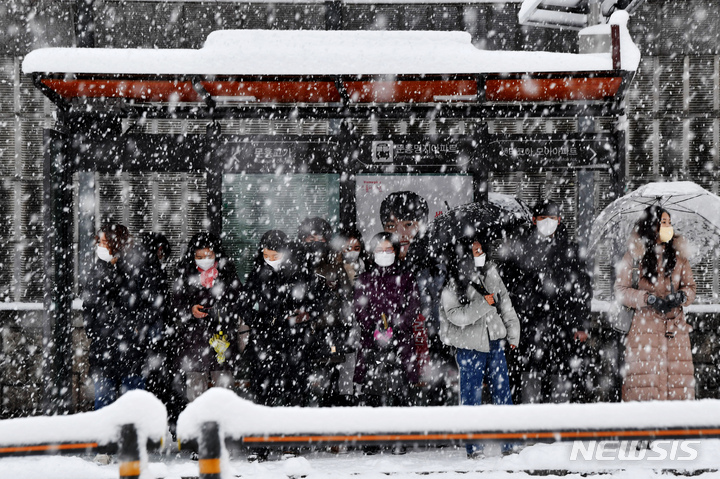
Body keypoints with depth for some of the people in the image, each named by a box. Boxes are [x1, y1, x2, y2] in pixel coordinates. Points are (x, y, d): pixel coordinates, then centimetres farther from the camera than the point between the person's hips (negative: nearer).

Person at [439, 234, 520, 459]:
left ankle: (507, 444, 16)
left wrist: (513, 333, 14)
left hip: (495, 341, 5)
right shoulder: (452, 286, -12)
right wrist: (483, 303, -23)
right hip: (469, 346, -5)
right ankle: (474, 446, 10)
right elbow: (457, 316, -20)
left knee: (503, 392, 7)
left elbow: (505, 303, 14)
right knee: (472, 396, 0)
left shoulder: (490, 273, 6)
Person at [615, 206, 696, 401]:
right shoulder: (636, 254, 2)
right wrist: (650, 299, -12)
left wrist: (681, 296, -6)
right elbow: (620, 290, 0)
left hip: (676, 326, 3)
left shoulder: (678, 254, 13)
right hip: (646, 325, -3)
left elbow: (690, 286, 17)